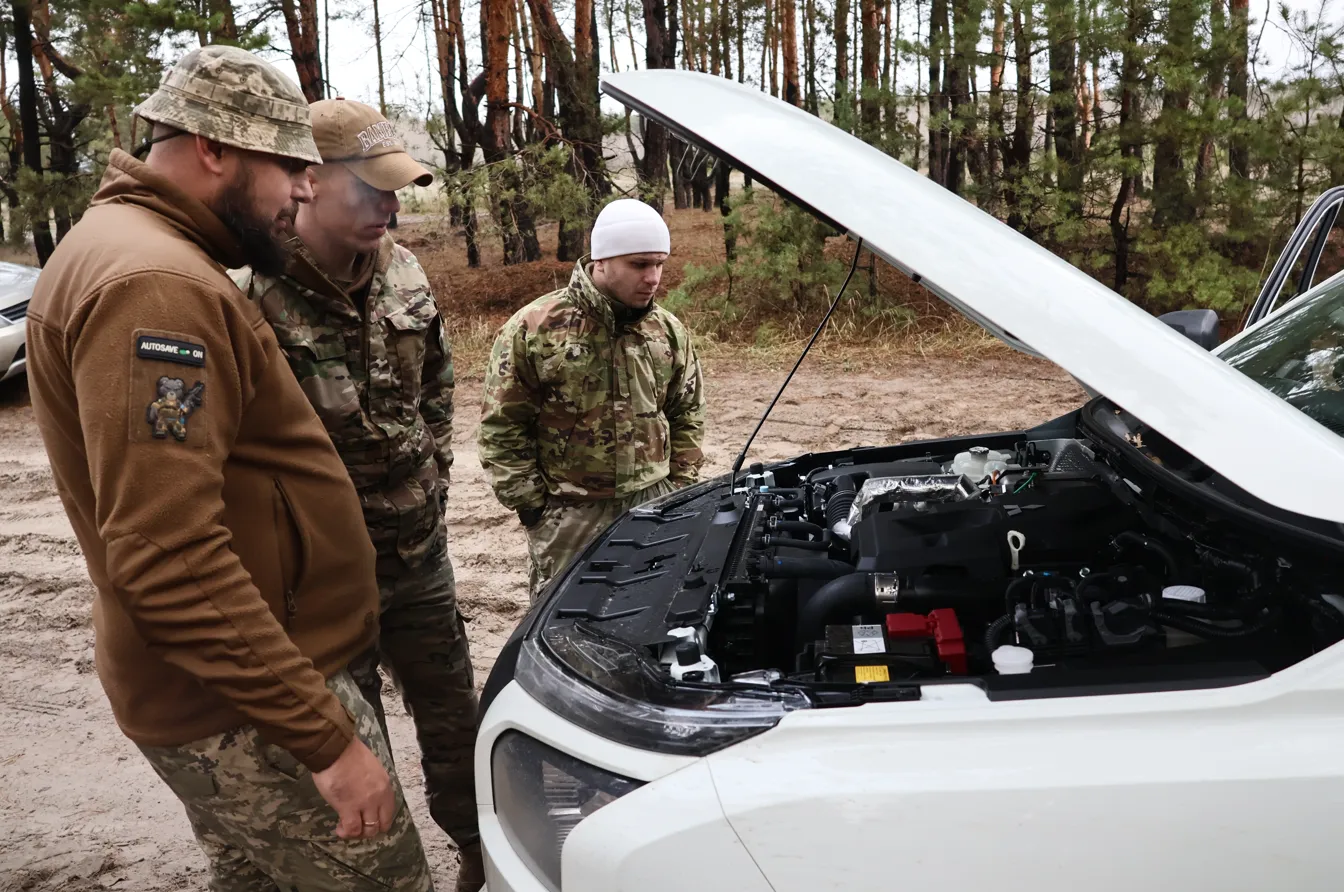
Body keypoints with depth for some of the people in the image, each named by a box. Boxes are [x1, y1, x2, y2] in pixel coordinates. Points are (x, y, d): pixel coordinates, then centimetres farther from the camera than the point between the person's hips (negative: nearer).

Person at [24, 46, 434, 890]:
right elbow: (169, 559, -29)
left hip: (221, 690, 10)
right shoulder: (153, 284, -22)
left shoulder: (157, 263, 13)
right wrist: (325, 736, -26)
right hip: (248, 709, -10)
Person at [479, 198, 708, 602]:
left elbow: (688, 414, 13)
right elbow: (501, 428, -7)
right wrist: (531, 505, -7)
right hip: (568, 515, -3)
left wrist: (678, 488, 7)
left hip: (654, 507, 4)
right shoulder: (534, 328, -11)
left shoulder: (669, 330, 2)